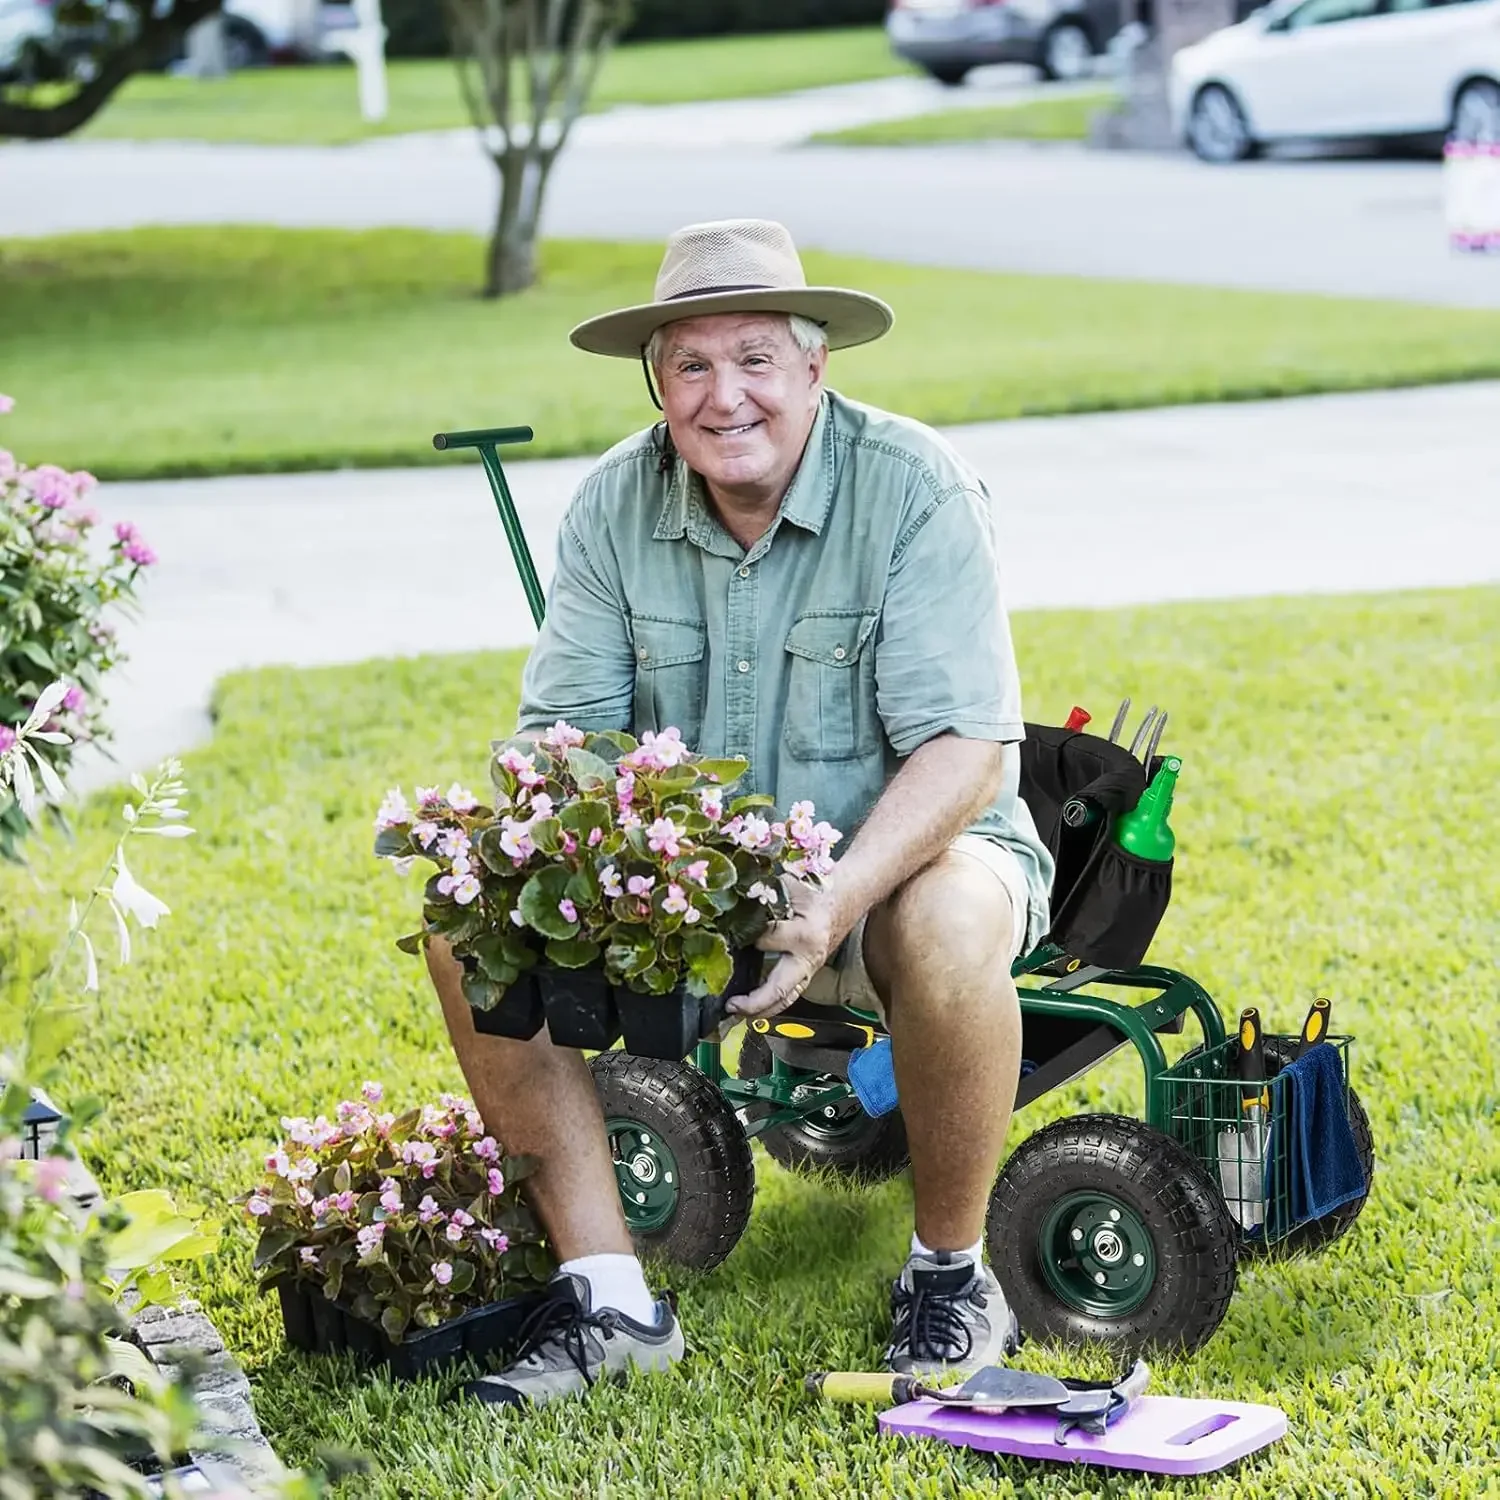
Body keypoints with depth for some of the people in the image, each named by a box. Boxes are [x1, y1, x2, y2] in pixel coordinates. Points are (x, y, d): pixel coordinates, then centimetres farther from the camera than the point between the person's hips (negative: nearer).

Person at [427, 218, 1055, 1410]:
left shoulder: (914, 487, -18)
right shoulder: (615, 504, -5)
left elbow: (964, 747, -24)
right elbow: (565, 729, -5)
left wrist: (833, 904, -38)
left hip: (900, 852, -4)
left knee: (950, 930, -38)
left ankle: (951, 1271, -11)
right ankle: (609, 1297, -12)